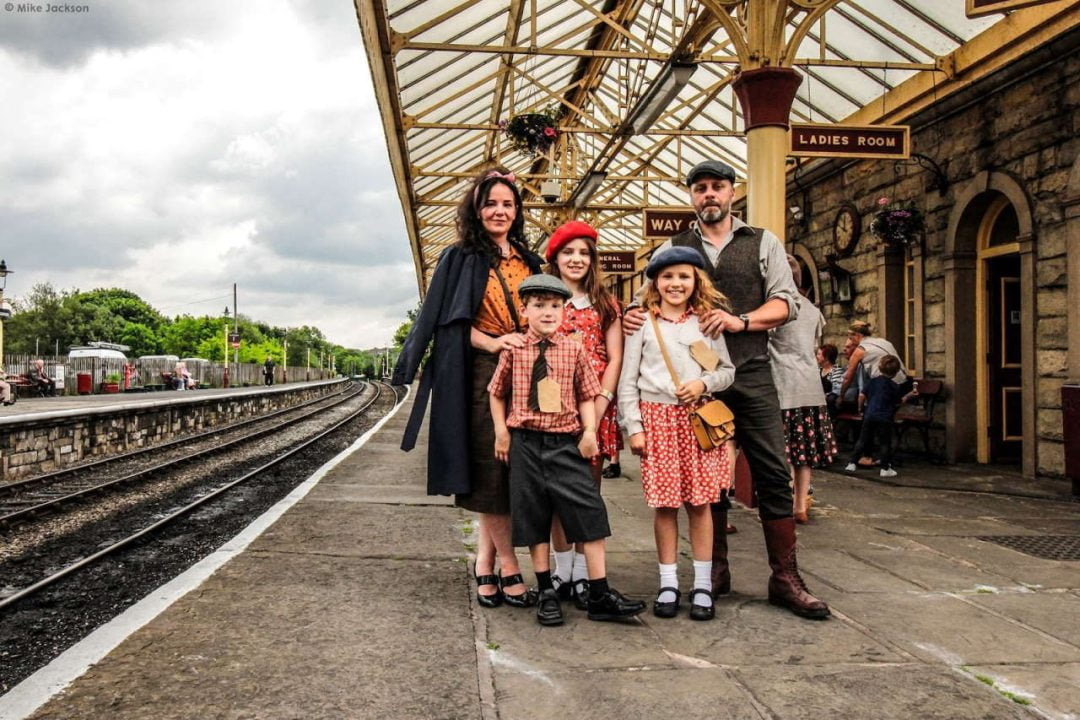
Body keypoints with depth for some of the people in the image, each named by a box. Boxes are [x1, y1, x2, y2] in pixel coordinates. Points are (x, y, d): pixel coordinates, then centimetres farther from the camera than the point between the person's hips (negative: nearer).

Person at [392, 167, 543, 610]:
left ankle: (484, 565, 12)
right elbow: (452, 320, -4)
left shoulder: (528, 262, 16)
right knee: (491, 470, -6)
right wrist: (492, 343, -17)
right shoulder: (460, 258, 4)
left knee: (508, 472, 3)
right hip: (479, 376, -4)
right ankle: (508, 569, 3)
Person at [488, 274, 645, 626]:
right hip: (526, 442, 1)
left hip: (567, 441, 0)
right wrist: (501, 431, 4)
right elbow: (497, 392, 12)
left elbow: (587, 395, 5)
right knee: (533, 518, 8)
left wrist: (590, 431, -8)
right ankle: (546, 593, 21)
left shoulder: (574, 350, 0)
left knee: (589, 514, -3)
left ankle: (600, 596, 7)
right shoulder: (514, 351, 1)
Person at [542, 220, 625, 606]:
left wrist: (600, 404, -8)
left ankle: (583, 573, 9)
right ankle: (561, 570, 12)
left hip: (596, 406, 1)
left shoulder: (605, 304, 12)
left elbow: (615, 358, 5)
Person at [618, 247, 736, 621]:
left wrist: (704, 383, -9)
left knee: (700, 502, 3)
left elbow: (728, 370, 11)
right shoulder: (642, 324, 3)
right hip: (656, 418, -1)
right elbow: (627, 382, 2)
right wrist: (634, 427, -4)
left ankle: (703, 585, 13)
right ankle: (668, 583, 14)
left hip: (697, 418, 1)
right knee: (664, 503, 3)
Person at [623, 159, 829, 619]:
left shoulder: (762, 243, 10)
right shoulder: (673, 249, 12)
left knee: (772, 474, -3)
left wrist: (740, 320, -15)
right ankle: (715, 570, 20)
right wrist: (633, 316, -15)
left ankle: (785, 579, 5)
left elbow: (785, 302, 2)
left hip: (751, 374, -1)